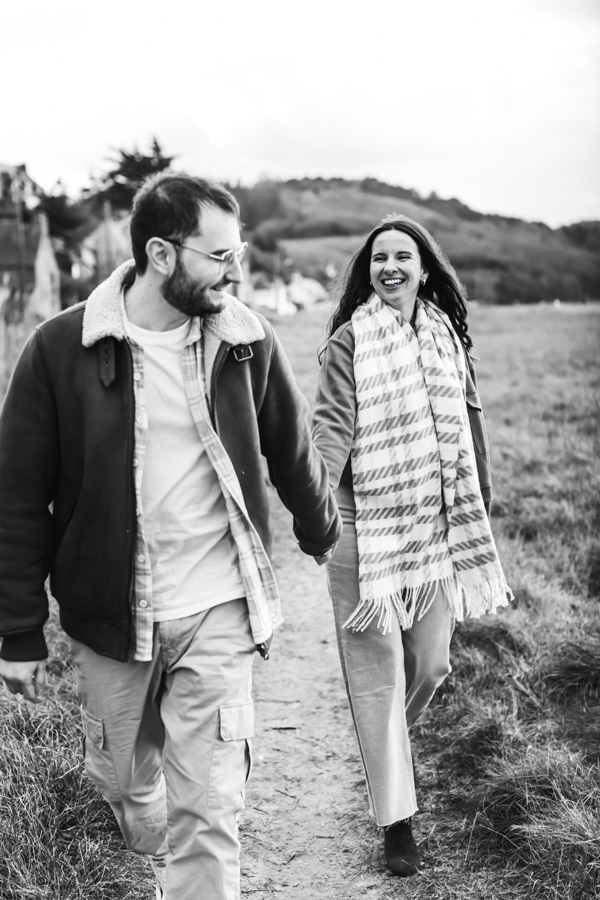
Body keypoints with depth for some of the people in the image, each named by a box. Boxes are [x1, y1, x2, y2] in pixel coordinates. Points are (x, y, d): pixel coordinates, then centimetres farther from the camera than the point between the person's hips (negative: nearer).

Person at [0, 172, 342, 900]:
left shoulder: (248, 342, -6)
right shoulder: (62, 348, -10)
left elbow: (294, 454, 11)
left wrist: (321, 532, 25)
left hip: (217, 612, 0)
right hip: (110, 614, 1)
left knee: (209, 812, -1)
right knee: (123, 779, 21)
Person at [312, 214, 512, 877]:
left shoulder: (446, 333, 9)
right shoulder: (351, 340, -6)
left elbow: (467, 417, 18)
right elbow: (332, 422, -17)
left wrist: (481, 497, 21)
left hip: (436, 526, 5)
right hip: (366, 525, -5)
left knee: (430, 663, 11)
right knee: (378, 673, 0)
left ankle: (383, 746, 43)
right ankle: (395, 821, 10)